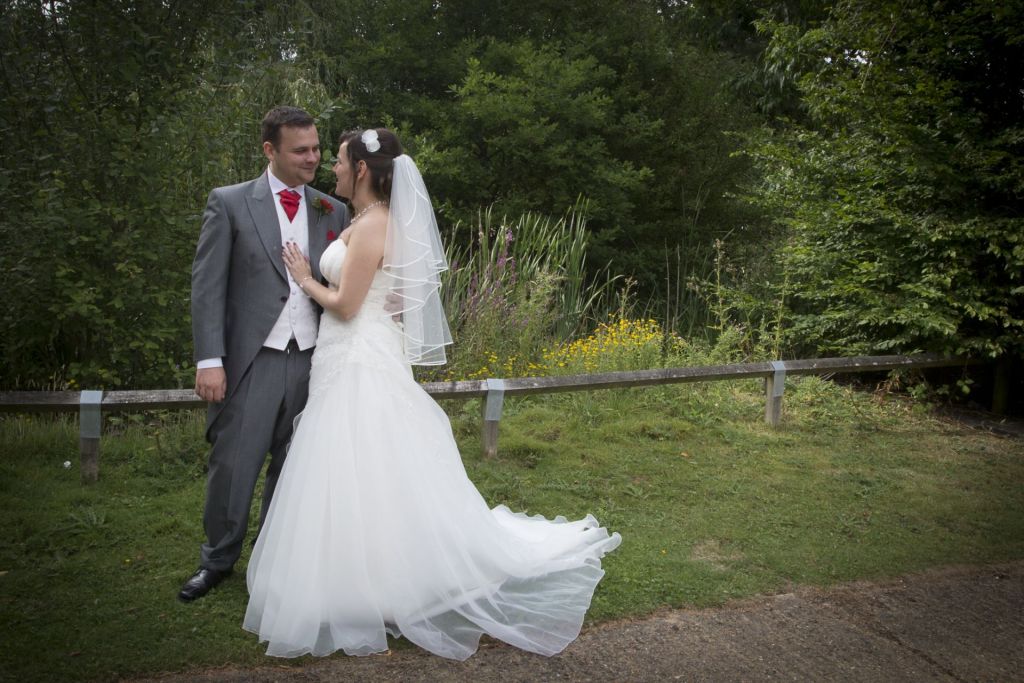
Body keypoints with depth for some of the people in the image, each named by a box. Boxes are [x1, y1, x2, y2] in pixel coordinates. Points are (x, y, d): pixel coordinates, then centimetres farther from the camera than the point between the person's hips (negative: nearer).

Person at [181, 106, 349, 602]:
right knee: (232, 466, 5)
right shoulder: (229, 203, -1)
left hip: (313, 360, 3)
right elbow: (207, 286, -5)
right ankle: (218, 560, 28)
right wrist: (209, 360, -12)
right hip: (251, 361, -3)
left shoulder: (333, 212, 8)